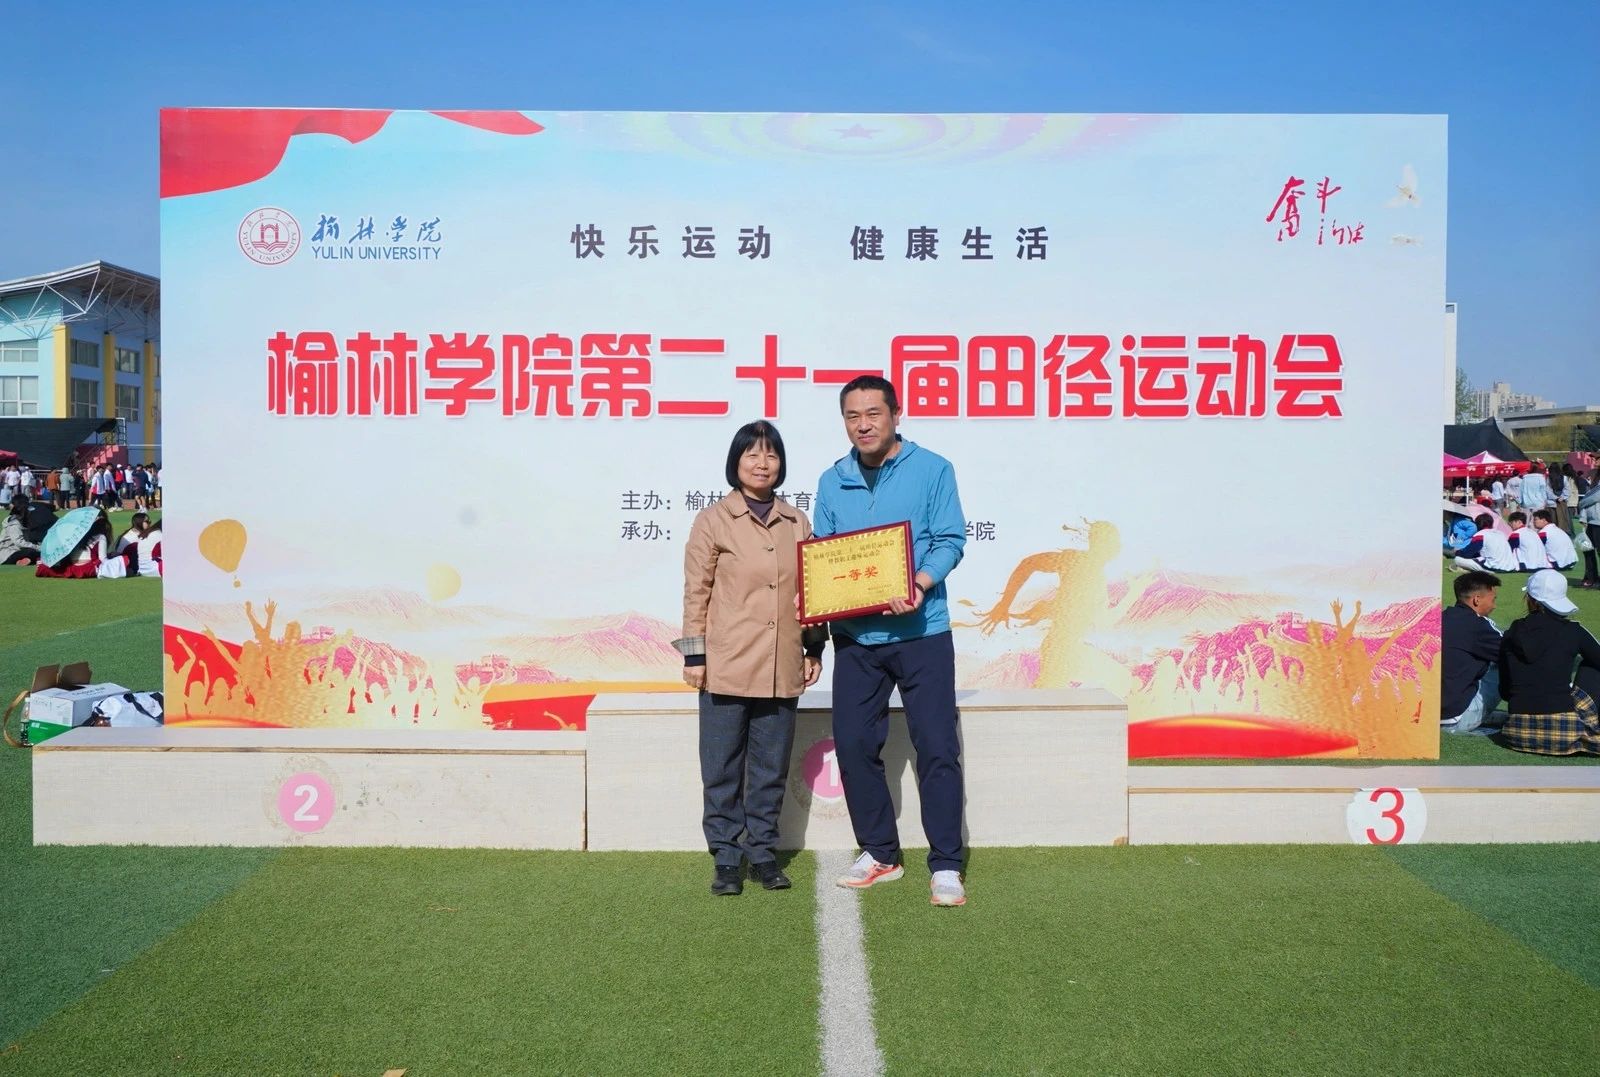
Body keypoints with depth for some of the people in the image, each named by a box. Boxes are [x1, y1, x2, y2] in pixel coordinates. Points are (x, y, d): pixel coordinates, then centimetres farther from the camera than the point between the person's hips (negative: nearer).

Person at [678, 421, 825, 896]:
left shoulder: (797, 522, 10)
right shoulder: (713, 520, -1)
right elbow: (696, 591, -1)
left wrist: (815, 647, 12)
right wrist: (694, 654, -5)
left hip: (782, 669, 3)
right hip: (727, 666, -3)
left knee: (771, 769, 11)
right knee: (723, 770, 4)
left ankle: (763, 852, 23)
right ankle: (726, 859, 15)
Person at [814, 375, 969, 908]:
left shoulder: (932, 470, -2)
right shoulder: (832, 482, 10)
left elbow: (950, 540, -6)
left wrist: (919, 585, -24)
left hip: (921, 631, -4)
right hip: (854, 636, 4)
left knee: (937, 747, -2)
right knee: (853, 744, 7)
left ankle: (946, 866, 7)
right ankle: (879, 853, 24)